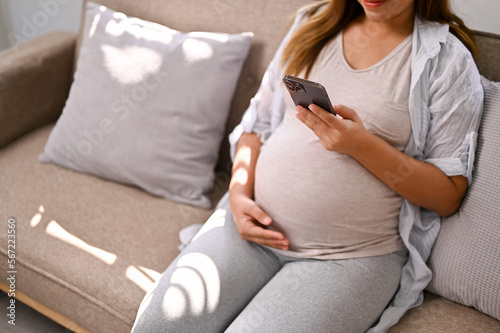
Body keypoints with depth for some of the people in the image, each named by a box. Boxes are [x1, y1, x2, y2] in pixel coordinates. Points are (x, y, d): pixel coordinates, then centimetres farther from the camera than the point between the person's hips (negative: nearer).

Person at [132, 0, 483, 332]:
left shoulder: (448, 59, -3)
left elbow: (449, 196, -6)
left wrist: (362, 144, -19)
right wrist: (239, 192, -2)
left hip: (349, 257, -3)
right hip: (254, 223, 4)